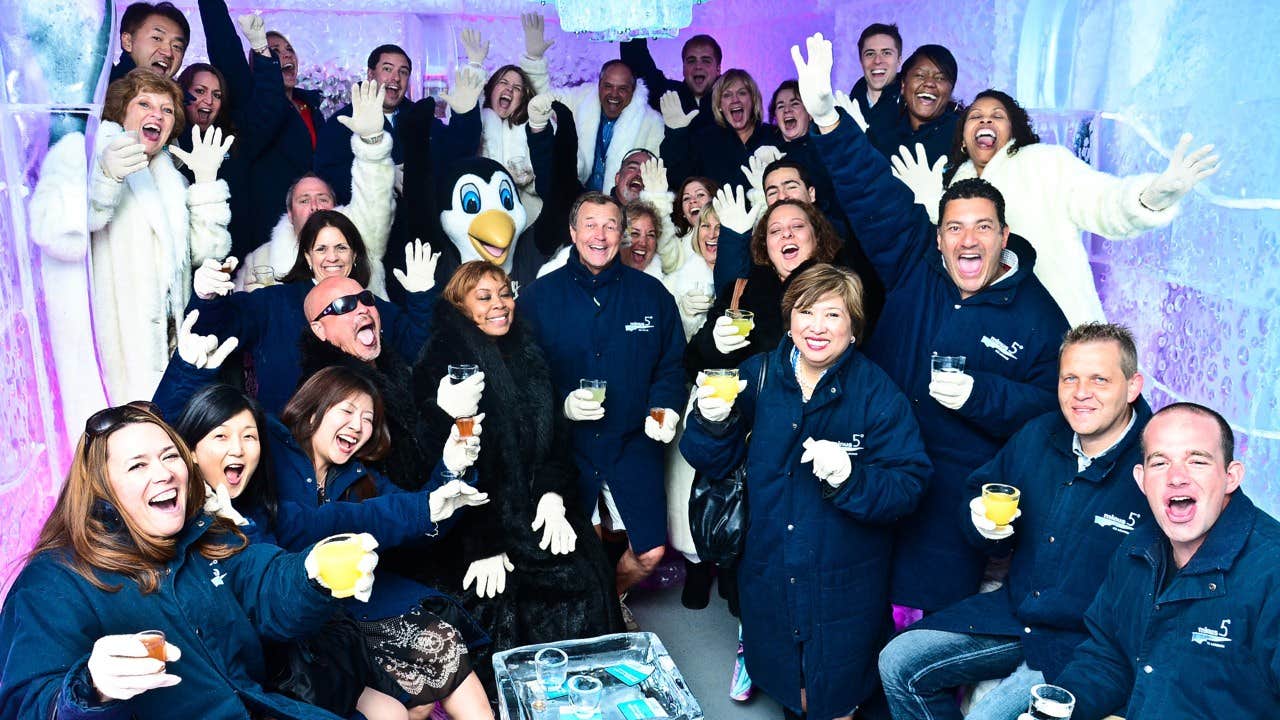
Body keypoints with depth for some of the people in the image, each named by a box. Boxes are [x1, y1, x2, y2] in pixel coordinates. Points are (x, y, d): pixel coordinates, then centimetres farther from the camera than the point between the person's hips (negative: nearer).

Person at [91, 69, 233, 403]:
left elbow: (206, 251, 11)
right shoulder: (94, 156, 3)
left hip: (168, 335, 5)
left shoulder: (171, 179, 23)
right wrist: (105, 176, -36)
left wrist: (206, 180, 5)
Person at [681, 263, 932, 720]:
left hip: (844, 586, -2)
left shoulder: (877, 393, -12)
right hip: (768, 575, 3)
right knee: (780, 683, 22)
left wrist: (851, 476, -33)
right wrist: (713, 422, -20)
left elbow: (908, 486, -16)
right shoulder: (758, 376, -4)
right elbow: (712, 463, 0)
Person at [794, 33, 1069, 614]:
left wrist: (978, 393, -20)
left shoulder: (1037, 315, -2)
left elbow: (1047, 408, -3)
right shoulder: (914, 265, 2)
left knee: (930, 610, 2)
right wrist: (826, 117, -19)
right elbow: (874, 194, -8)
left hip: (956, 485, -2)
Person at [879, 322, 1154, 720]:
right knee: (898, 664, 0)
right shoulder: (1037, 436, 3)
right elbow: (981, 490, 17)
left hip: (1086, 642, -6)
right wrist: (982, 521, -5)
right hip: (1012, 610, 6)